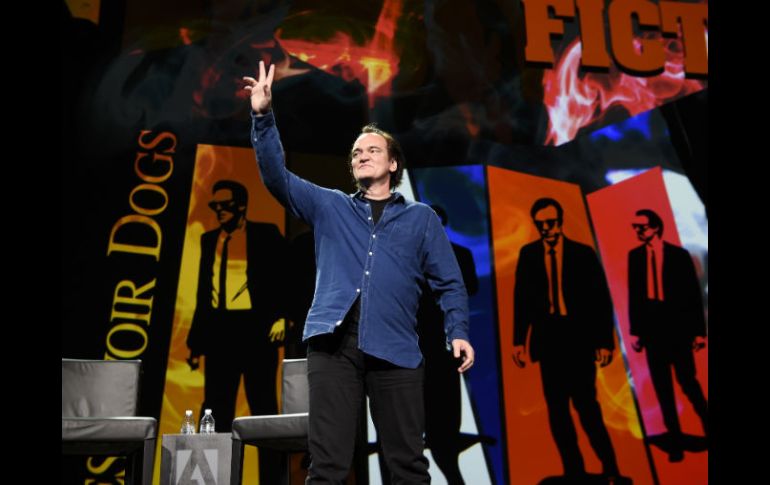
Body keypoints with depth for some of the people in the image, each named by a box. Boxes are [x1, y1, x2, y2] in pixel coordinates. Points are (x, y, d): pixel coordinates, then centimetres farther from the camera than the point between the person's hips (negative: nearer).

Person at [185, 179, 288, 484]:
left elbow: (286, 276, -3)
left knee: (262, 406, 3)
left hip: (255, 328, -4)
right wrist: (196, 340, 13)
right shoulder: (209, 239, 16)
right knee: (215, 409, 5)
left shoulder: (265, 234, 3)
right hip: (219, 331, 4)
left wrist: (282, 317, -18)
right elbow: (204, 292, 16)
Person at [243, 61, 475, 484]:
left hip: (395, 350, 0)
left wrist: (458, 332, -3)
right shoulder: (329, 207, 17)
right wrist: (263, 117, -3)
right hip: (333, 344, 1)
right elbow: (277, 177, 7)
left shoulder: (421, 218, 14)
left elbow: (449, 283, 11)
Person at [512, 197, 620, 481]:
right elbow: (521, 298, 7)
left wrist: (605, 341, -7)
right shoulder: (528, 254, 5)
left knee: (585, 404, -5)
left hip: (579, 337, -2)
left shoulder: (583, 253, 0)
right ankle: (573, 470, 17)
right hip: (548, 338, 3)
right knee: (556, 408, 6)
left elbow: (601, 299, -1)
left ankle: (609, 469, 12)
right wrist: (518, 340, 3)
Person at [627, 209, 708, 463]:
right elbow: (634, 294, 7)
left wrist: (699, 330, -5)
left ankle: (706, 421, 27)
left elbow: (694, 293, -1)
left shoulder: (679, 254, -2)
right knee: (662, 387, 5)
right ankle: (675, 440, 15)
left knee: (687, 380, -1)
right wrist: (635, 331, 5)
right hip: (652, 328, 3)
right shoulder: (635, 256, 6)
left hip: (678, 327, -2)